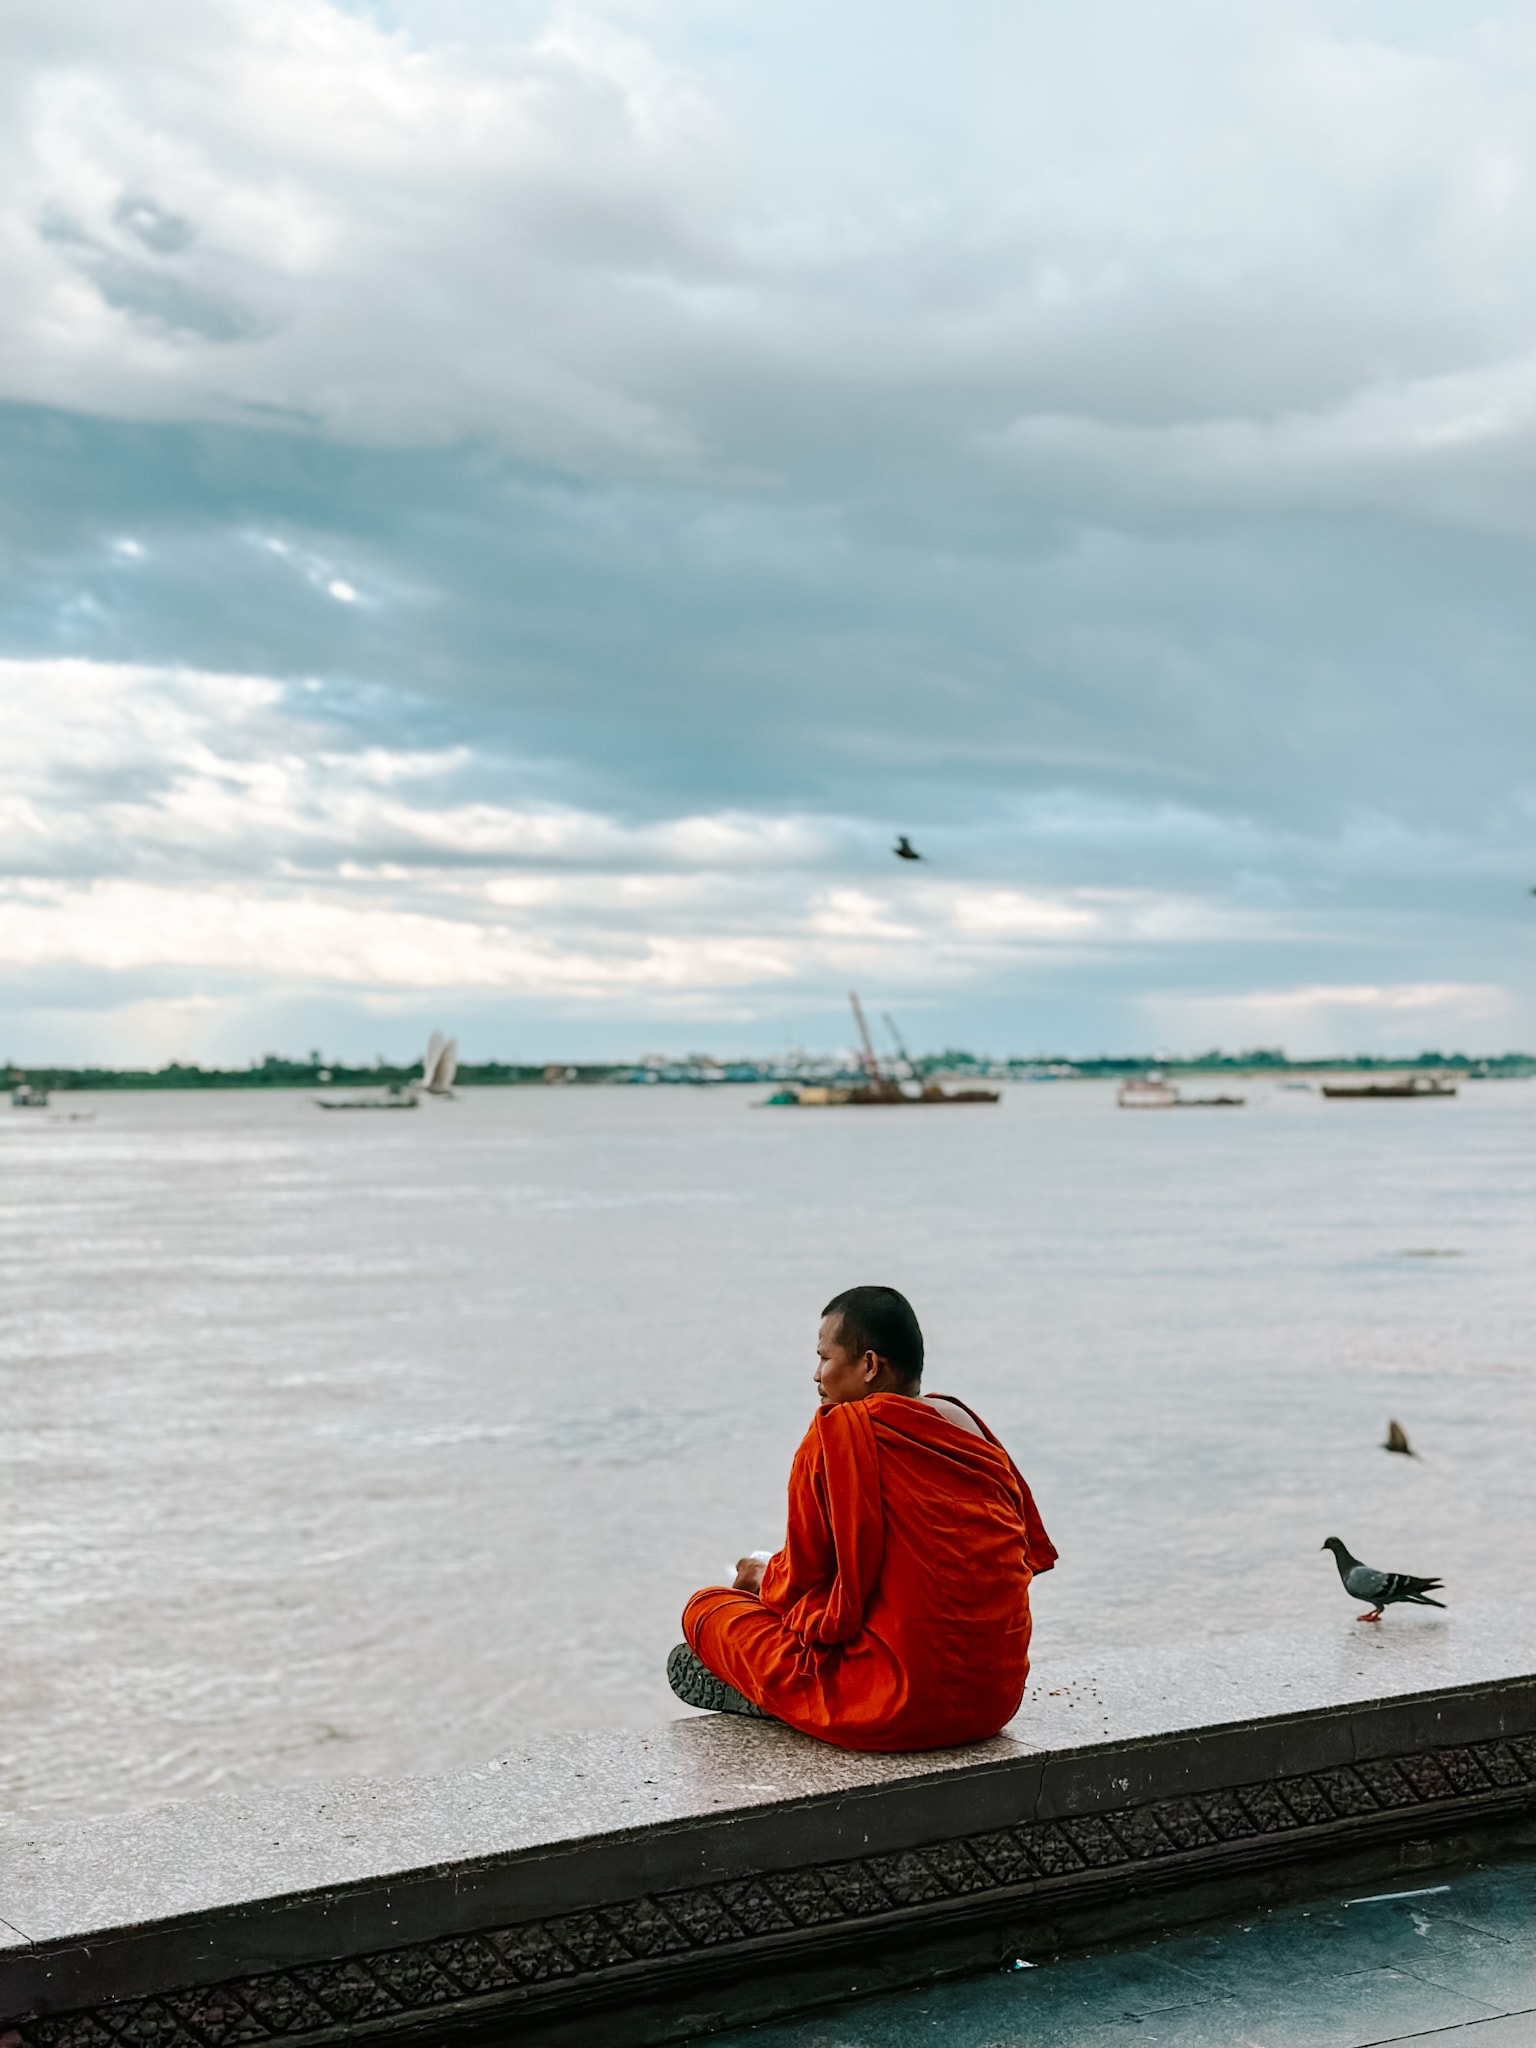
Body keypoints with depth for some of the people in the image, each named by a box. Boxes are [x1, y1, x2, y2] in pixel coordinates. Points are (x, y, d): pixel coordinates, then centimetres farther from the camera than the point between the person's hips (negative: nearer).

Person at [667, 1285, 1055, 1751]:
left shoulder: (839, 1429, -11)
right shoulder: (968, 1425, 7)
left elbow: (802, 1579, -6)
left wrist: (764, 1580, 20)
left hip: (903, 1708, -7)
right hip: (997, 1700, 7)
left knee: (707, 1608, 10)